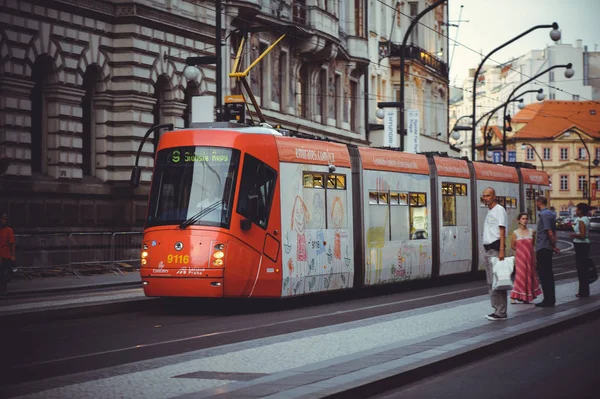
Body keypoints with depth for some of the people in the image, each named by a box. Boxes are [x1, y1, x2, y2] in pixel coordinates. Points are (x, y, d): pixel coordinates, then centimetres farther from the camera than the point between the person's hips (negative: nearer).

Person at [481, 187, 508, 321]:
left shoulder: (499, 210, -7)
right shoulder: (489, 211, 20)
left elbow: (502, 230, -15)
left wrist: (501, 250, -23)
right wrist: (486, 250, 17)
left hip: (495, 249, -10)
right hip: (487, 249, 10)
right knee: (491, 283, 11)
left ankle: (501, 312, -10)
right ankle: (497, 309, 16)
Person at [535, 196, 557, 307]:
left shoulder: (544, 214, -15)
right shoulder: (551, 214, 15)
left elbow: (549, 232, -20)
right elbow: (553, 232, 17)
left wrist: (553, 245, -11)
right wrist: (554, 244, 13)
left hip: (542, 248, -10)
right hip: (548, 248, 10)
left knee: (544, 274, -7)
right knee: (548, 273, 13)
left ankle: (548, 300, -8)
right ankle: (551, 299, 18)